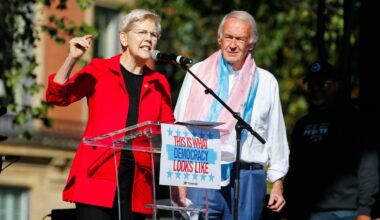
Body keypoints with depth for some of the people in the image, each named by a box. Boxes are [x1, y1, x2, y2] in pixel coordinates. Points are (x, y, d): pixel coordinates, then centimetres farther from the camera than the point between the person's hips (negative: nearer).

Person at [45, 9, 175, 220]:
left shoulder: (158, 83, 14)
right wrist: (72, 58, -14)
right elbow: (57, 96, -1)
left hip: (136, 184, 4)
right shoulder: (99, 70, 7)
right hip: (97, 177, -3)